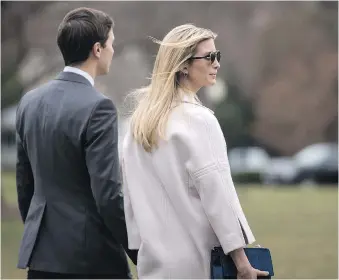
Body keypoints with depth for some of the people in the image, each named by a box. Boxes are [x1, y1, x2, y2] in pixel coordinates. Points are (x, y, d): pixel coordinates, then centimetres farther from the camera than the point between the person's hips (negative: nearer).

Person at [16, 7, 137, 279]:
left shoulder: (30, 101, 8)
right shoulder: (97, 107, -15)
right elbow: (108, 195, -18)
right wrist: (142, 254, -9)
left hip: (41, 255, 7)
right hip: (92, 257, -7)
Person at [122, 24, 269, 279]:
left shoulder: (142, 118, 9)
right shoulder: (198, 120, -12)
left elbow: (132, 191, 10)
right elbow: (216, 193, -13)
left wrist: (141, 244, 15)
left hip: (155, 258, 7)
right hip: (196, 259, -7)